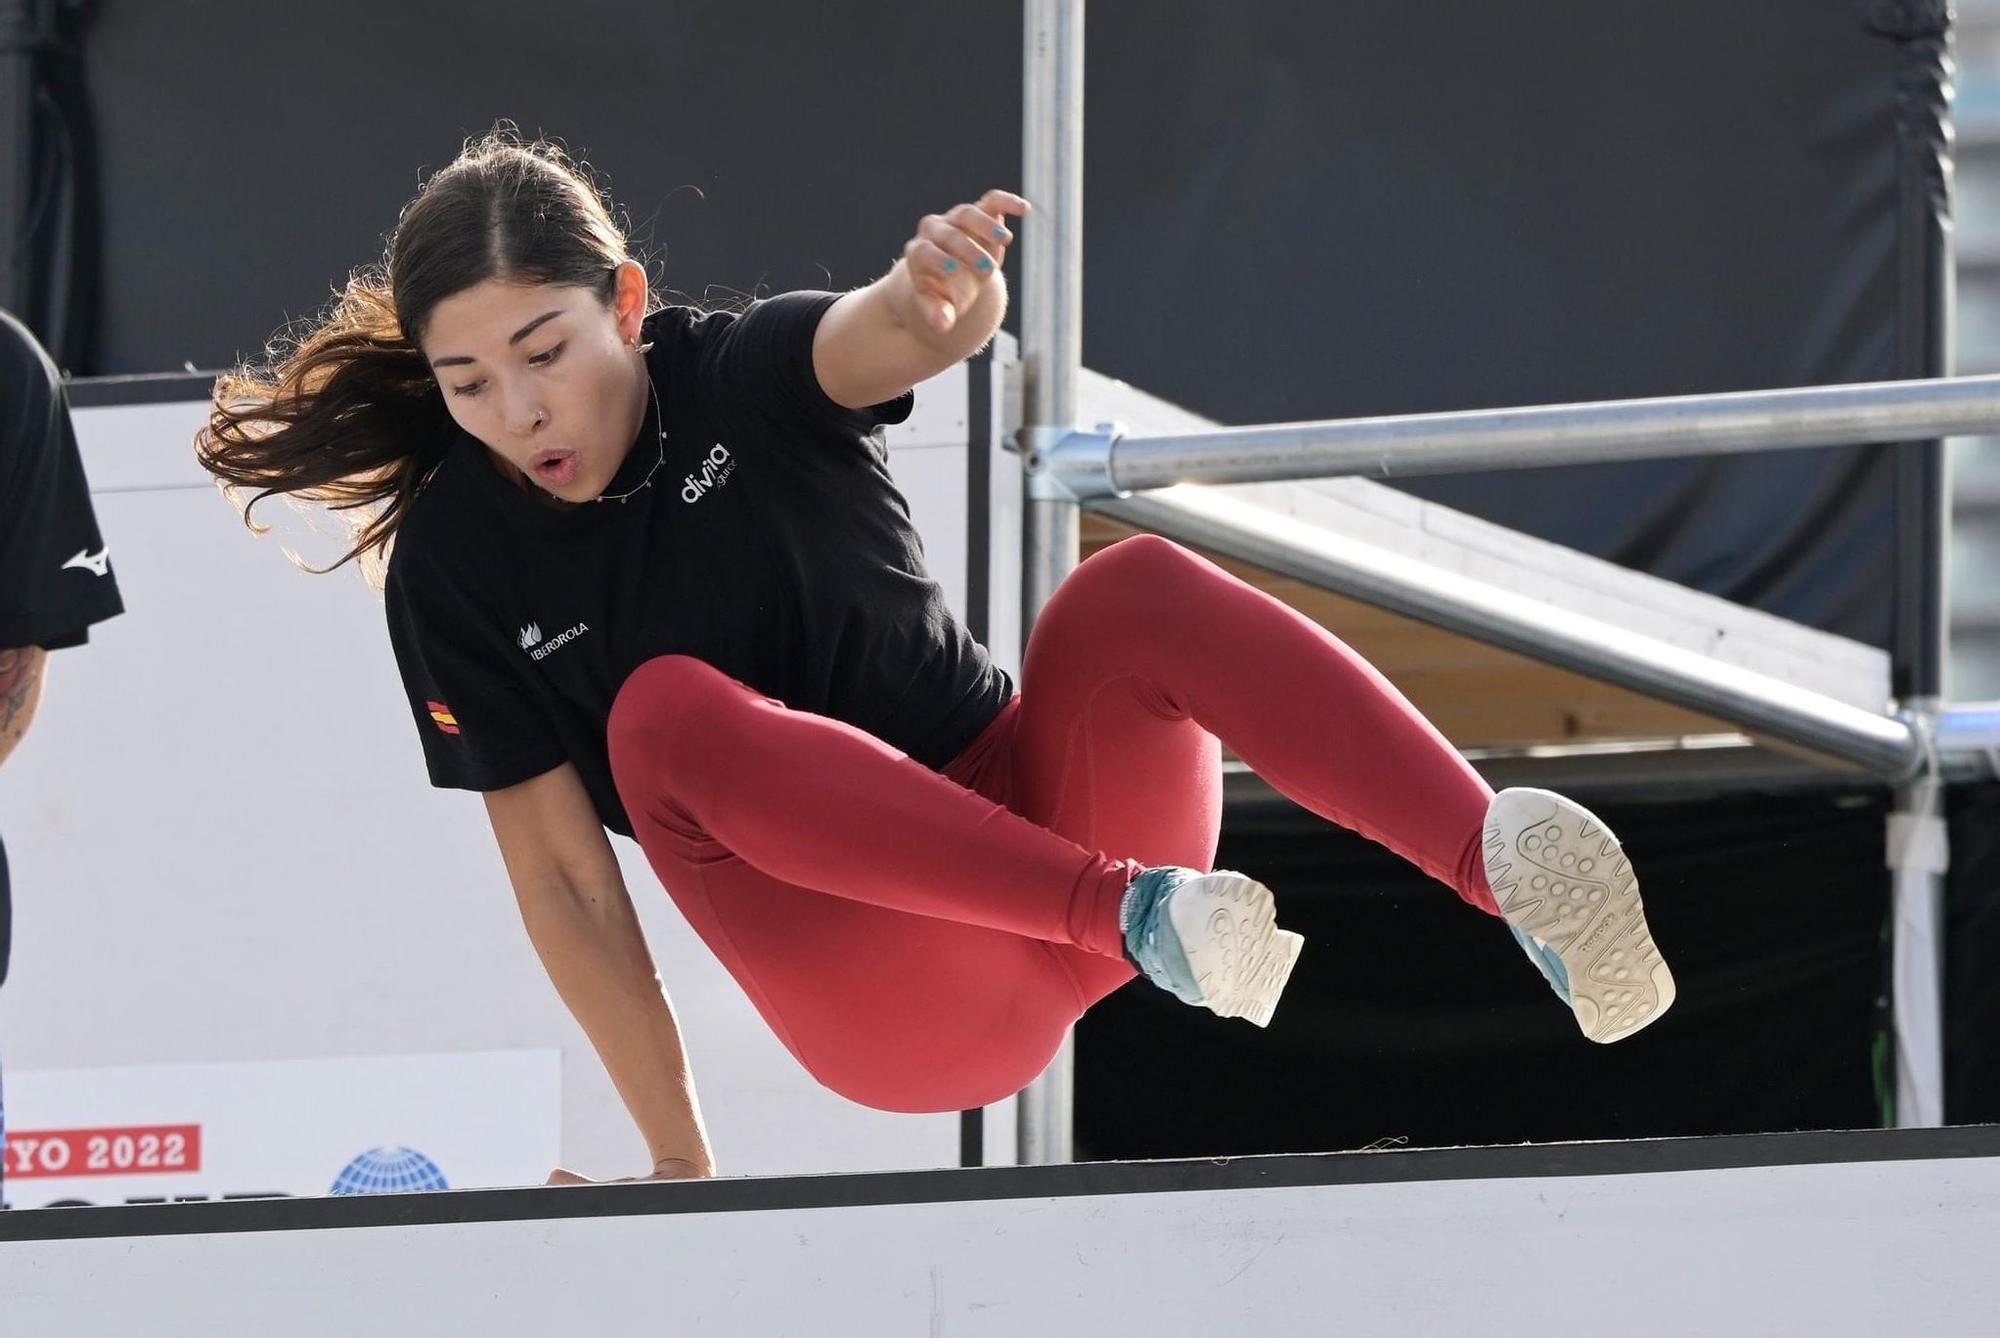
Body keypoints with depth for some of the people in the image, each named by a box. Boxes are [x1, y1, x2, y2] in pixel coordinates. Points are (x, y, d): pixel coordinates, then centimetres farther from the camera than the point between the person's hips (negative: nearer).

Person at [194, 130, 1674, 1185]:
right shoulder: (456, 571, -3)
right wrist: (682, 1166, -3)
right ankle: (1143, 916, -42)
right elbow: (564, 881, -1)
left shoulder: (744, 376, -6)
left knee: (1137, 590, -30)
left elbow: (881, 339, -31)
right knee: (663, 713, -29)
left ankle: (1505, 865, -50)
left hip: (1044, 808, 0)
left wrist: (939, 300, -56)